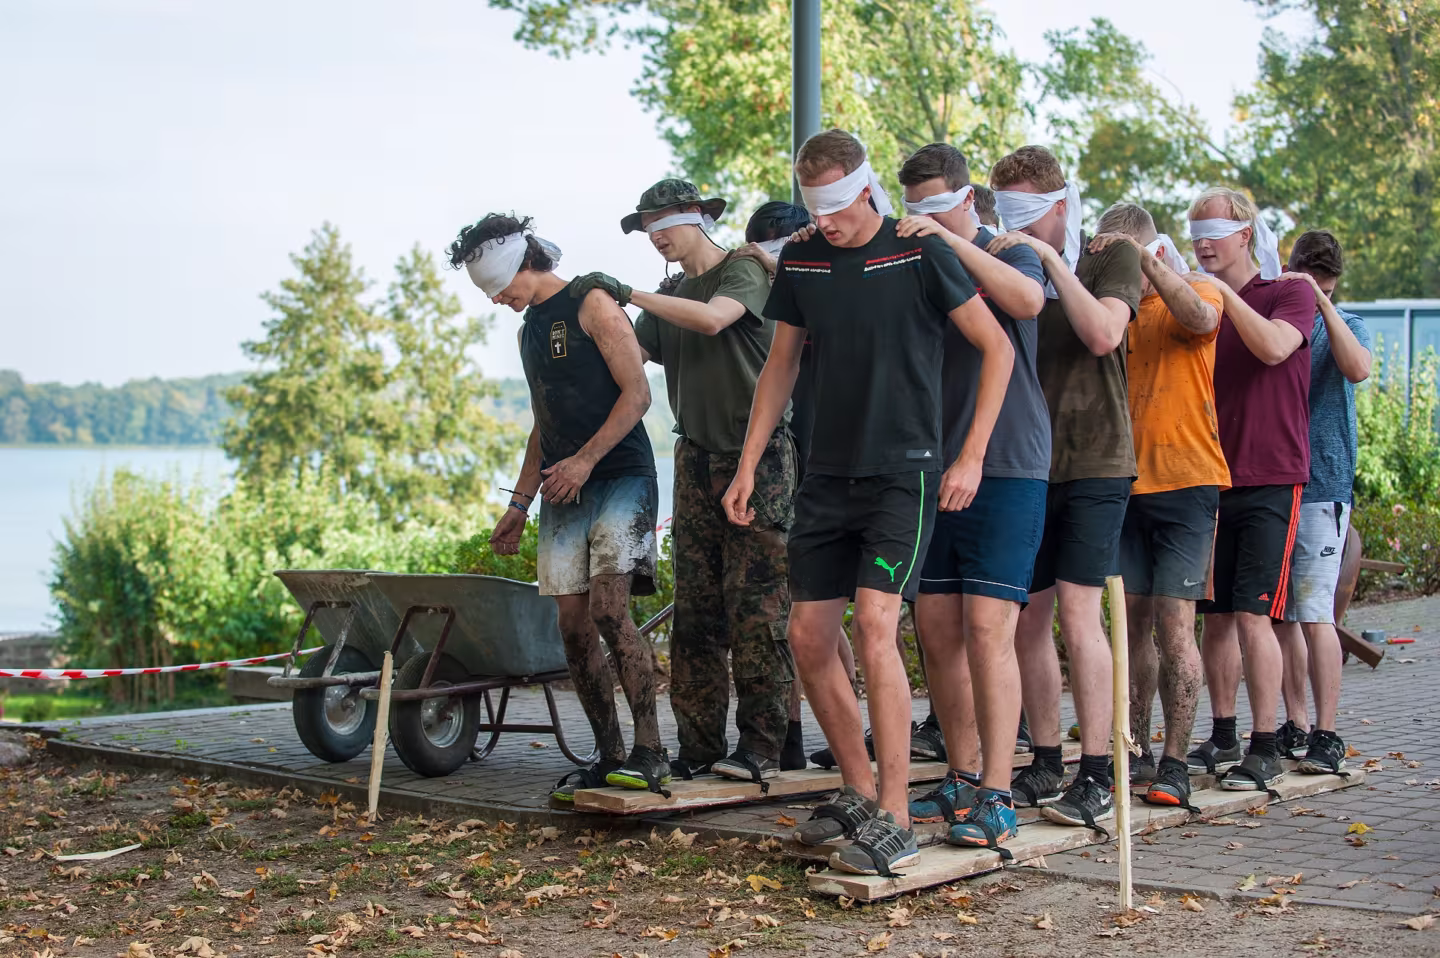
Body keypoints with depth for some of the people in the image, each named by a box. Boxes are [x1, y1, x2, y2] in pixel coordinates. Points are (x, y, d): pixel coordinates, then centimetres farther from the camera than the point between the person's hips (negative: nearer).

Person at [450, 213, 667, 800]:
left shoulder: (592, 305, -4)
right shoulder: (529, 327, 21)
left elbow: (637, 393, -11)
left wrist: (586, 459, -18)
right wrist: (520, 503, 22)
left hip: (619, 477, -8)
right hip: (562, 492, 8)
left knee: (608, 608, -21)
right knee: (573, 624, 1)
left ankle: (649, 752, -18)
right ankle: (609, 755, 7)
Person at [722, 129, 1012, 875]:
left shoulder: (918, 253, -7)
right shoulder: (800, 262, 8)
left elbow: (997, 346, -3)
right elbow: (781, 366, 18)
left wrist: (972, 457, -8)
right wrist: (748, 465, 12)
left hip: (902, 475, -6)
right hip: (827, 476, 6)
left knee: (874, 627, -18)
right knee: (809, 639, 5)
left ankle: (894, 822, -13)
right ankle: (859, 792, 22)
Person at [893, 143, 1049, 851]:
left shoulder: (1007, 254, 1)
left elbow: (1028, 299, -22)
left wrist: (952, 241, -24)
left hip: (1005, 472, -6)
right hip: (930, 472, 6)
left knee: (987, 631, -11)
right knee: (937, 632, 6)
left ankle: (996, 799, -8)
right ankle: (963, 781, 18)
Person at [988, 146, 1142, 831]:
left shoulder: (1112, 260, 2)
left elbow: (1102, 335, -16)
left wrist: (1050, 259, -15)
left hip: (1094, 464, -5)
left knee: (1077, 614, -12)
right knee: (1027, 621, 4)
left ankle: (1096, 778, -8)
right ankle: (1045, 765, 15)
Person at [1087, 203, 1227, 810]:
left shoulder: (1197, 292, 1)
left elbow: (1198, 317, -23)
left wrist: (1142, 259, -27)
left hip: (1185, 484, -5)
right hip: (1125, 483, 5)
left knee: (1173, 624, -9)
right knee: (1131, 622, 7)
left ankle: (1174, 764, -4)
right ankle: (1135, 752, 16)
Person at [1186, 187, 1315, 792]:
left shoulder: (1290, 295, 0)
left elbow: (1273, 347, -20)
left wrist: (1223, 291, -17)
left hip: (1269, 481, -5)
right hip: (1211, 480, 5)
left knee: (1251, 613, -11)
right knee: (1215, 615, 6)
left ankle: (1264, 750, -5)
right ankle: (1223, 740, 16)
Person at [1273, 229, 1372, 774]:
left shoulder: (1344, 327, 7)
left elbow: (1358, 368, -16)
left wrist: (1320, 301, -17)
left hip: (1321, 486, -3)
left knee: (1314, 615, -10)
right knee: (1280, 615, 6)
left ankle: (1326, 736, -6)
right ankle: (1294, 726, 15)